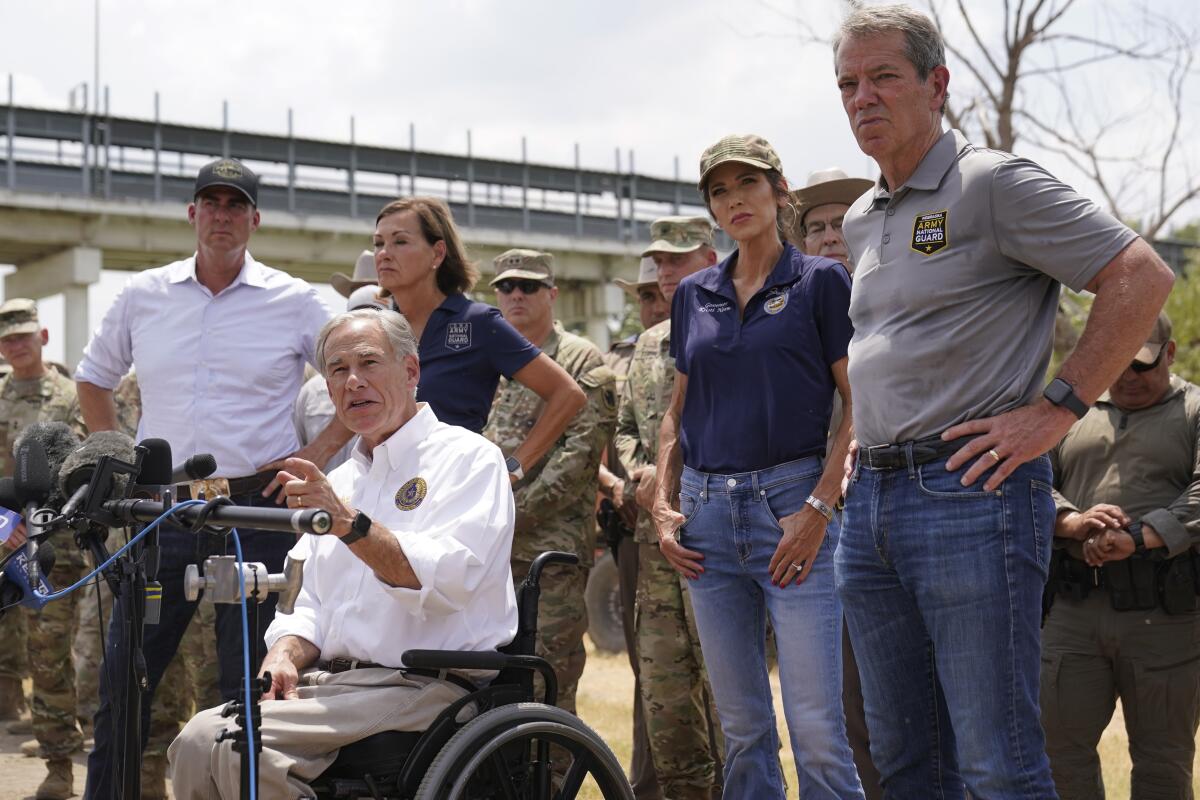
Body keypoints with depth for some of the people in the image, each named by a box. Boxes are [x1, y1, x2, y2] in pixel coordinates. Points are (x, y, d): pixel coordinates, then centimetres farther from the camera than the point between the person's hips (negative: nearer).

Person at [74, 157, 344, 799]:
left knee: (249, 687, 4)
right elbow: (92, 379, 22)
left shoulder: (294, 301, 1)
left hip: (258, 511, -2)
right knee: (122, 681, 4)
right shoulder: (143, 295, 8)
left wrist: (317, 453, -3)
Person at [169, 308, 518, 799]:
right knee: (198, 739, -17)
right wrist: (284, 656, -1)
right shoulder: (339, 482, 23)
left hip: (421, 687, -7)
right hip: (333, 681, 7)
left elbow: (446, 582, -17)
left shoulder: (468, 457, -1)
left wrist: (349, 521, -27)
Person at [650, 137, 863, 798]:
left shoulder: (821, 281, 1)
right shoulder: (693, 295, 15)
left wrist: (819, 508, -13)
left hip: (792, 502, -4)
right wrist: (663, 505, 7)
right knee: (741, 726, 9)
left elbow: (859, 407, -3)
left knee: (816, 726, -9)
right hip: (707, 514, 5)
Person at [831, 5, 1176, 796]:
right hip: (871, 495, 8)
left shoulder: (993, 184, -6)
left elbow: (1143, 277, -12)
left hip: (969, 492, -8)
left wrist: (1058, 408, -14)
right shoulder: (861, 220, 18)